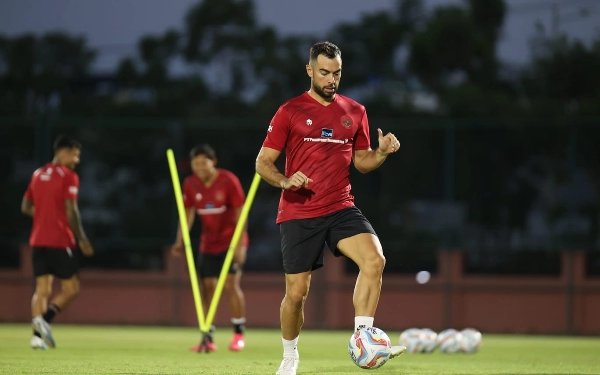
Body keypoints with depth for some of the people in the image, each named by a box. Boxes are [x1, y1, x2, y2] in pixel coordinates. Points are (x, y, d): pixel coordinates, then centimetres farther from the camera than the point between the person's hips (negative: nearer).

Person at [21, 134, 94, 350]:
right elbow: (71, 211, -14)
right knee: (71, 289, 2)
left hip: (38, 241, 6)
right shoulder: (69, 177, -8)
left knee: (42, 289, 7)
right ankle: (45, 318, -21)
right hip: (61, 241, -6)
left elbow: (26, 207, 15)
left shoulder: (38, 175, 14)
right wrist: (82, 239, -8)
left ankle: (38, 335, -6)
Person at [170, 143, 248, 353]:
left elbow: (240, 212, -14)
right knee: (207, 287, 0)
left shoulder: (229, 181, -16)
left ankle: (239, 334, -2)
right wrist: (180, 241, -3)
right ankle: (208, 338, 4)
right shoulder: (190, 184, -3)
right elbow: (188, 213, 6)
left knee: (231, 284, -13)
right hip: (208, 244, 5)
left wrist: (240, 244, -20)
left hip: (231, 241, -4)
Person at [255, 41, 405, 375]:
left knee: (375, 259, -25)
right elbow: (263, 162, 1)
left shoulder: (355, 112, 9)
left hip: (341, 208, 2)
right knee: (297, 293, 2)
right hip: (298, 214, -2)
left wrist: (382, 152, -4)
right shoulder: (290, 112, 0)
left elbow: (362, 161, 18)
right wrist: (285, 181, -19)